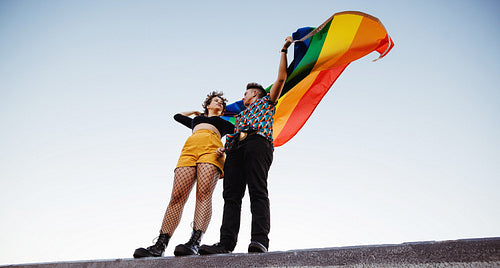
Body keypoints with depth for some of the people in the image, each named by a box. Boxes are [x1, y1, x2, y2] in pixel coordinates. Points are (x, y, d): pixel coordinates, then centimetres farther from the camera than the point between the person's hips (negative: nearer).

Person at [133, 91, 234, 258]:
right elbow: (177, 116, 53)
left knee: (204, 193, -27)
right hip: (190, 148, 2)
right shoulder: (195, 121, 42)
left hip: (211, 148, -2)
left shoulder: (224, 123, 35)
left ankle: (194, 243, -41)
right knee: (177, 196, -17)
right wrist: (195, 112, 55)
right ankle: (160, 245, -26)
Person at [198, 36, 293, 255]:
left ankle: (260, 240, -35)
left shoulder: (266, 101, 29)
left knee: (258, 191, -22)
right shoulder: (241, 115, 41)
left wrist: (284, 51, 20)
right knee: (232, 194, -12)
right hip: (236, 148, 6)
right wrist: (223, 148, 10)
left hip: (257, 142, -5)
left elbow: (281, 79, 19)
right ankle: (226, 243, -23)